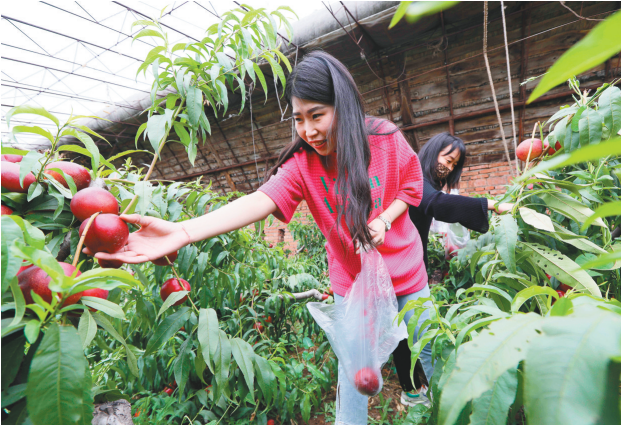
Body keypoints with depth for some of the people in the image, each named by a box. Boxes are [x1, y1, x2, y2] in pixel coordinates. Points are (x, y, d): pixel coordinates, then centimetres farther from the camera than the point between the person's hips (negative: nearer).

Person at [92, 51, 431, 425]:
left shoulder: (386, 138, -15)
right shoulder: (301, 163, -17)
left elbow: (412, 186, 0)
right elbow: (260, 200, -34)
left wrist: (384, 220, -19)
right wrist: (182, 233, -47)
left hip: (406, 274, 2)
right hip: (352, 283, -1)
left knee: (428, 352, 20)